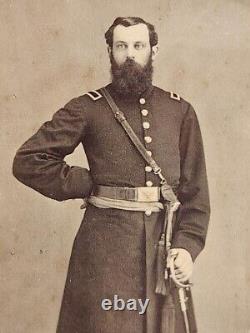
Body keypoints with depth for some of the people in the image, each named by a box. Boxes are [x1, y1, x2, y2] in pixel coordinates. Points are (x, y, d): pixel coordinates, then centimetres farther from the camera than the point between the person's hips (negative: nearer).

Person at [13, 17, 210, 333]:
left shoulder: (180, 111, 6)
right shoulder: (87, 108, -2)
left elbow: (195, 189, 4)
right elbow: (28, 160, -3)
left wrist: (187, 245, -7)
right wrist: (86, 186, -7)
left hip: (165, 238, 3)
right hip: (105, 243, -2)